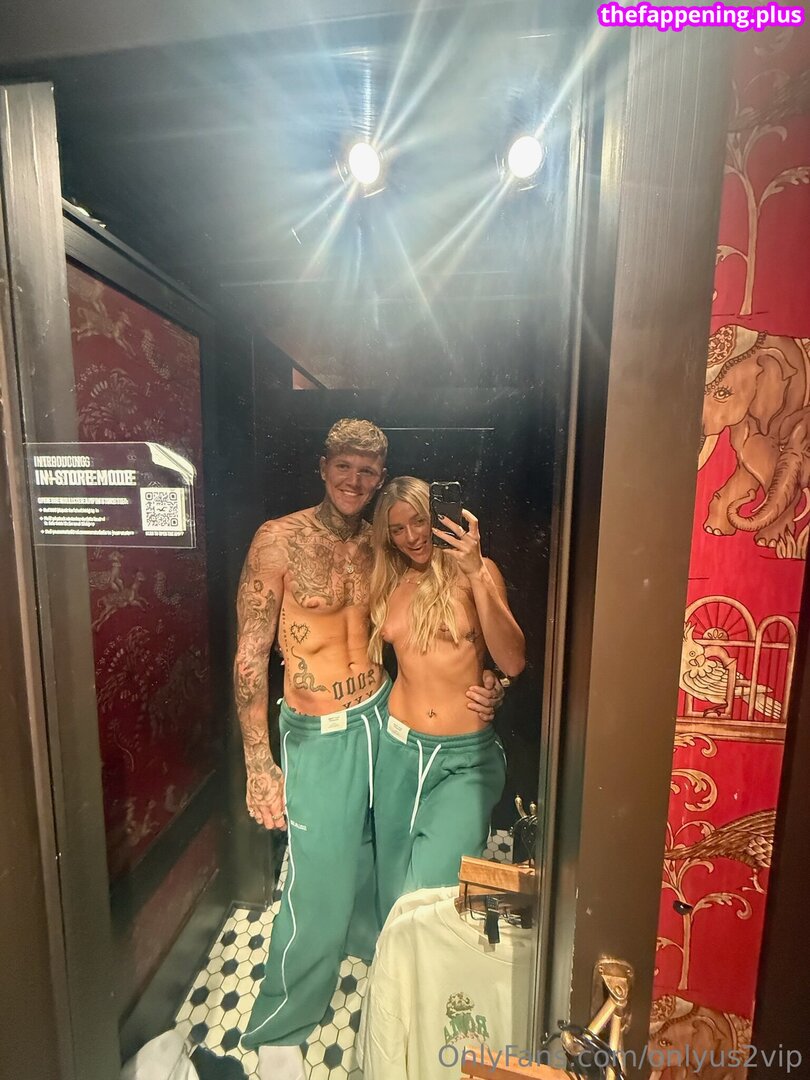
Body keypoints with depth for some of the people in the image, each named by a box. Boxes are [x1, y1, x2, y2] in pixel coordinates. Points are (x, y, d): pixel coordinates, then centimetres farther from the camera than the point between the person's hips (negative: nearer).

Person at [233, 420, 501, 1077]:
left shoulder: (381, 547, 2)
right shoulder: (279, 540, -12)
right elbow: (250, 657, -11)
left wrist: (478, 684, -5)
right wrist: (259, 764, -12)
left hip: (385, 717, 5)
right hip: (320, 735, -4)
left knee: (377, 853, 23)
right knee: (320, 882, 6)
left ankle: (371, 945, 56)